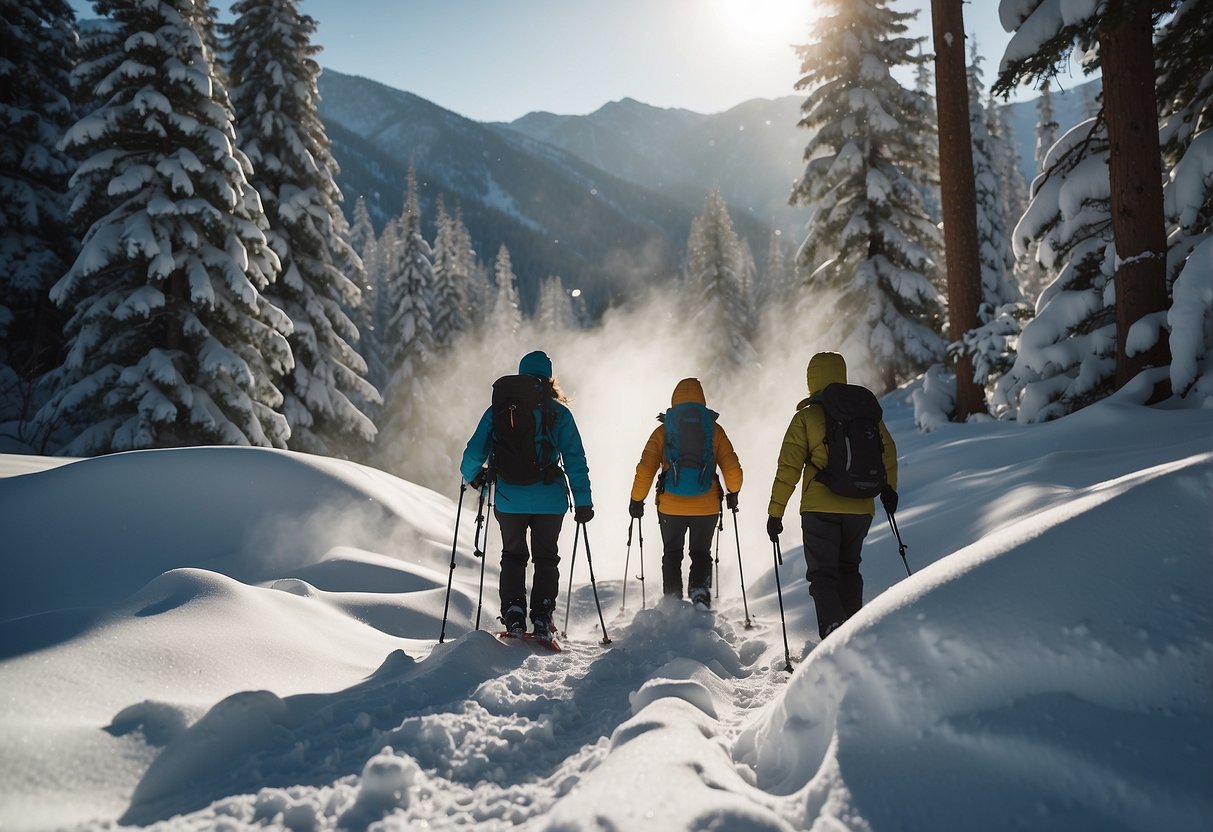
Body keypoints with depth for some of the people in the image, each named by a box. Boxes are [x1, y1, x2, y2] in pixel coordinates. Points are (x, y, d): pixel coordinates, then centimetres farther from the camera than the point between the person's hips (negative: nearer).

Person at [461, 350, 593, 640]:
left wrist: (472, 476, 21)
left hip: (508, 499, 1)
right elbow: (575, 459, -5)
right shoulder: (558, 411, -1)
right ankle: (542, 619, 6)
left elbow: (475, 452, 0)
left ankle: (513, 616, 7)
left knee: (513, 556, 18)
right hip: (550, 500, -1)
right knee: (546, 558, 14)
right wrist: (583, 502, -2)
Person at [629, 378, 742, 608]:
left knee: (671, 554, 18)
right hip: (707, 507, 0)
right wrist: (733, 493, 17)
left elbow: (645, 469, -5)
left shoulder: (662, 431, -1)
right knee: (701, 554, 17)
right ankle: (700, 591, -6)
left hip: (670, 507, 0)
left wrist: (636, 500, 5)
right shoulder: (714, 429, 0)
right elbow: (732, 468, -1)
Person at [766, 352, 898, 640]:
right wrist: (889, 489, 30)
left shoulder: (806, 416, -4)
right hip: (861, 508, 4)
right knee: (848, 569, 21)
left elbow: (789, 468, -7)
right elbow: (887, 451, 16)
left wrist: (775, 512, -3)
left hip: (820, 508, -4)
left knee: (822, 575, 2)